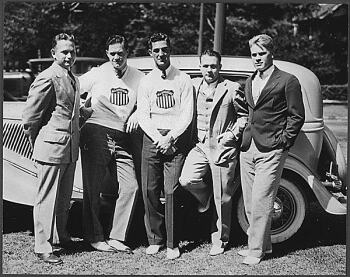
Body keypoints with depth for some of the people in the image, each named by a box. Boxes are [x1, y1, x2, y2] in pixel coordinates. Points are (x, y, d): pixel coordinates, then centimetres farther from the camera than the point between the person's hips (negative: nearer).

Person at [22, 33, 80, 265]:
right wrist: (39, 145, -4)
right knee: (47, 199, -1)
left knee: (65, 198, 17)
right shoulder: (47, 78, -13)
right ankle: (43, 247, 6)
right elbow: (29, 116, -12)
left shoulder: (73, 79, 14)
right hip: (52, 149, -8)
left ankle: (60, 235, 32)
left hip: (70, 149, 8)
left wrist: (75, 136, 17)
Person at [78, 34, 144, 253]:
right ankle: (94, 237, 15)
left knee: (131, 187, -2)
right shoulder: (96, 75, 0)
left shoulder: (138, 77, 7)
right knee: (93, 188, 1)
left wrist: (137, 114, 1)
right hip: (96, 134, -3)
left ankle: (117, 237, 9)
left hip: (122, 140, 3)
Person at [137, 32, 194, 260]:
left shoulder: (183, 80, 4)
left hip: (176, 138, -3)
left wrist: (169, 138, -9)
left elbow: (187, 115, 0)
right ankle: (155, 239, 12)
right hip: (152, 138, 3)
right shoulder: (146, 82, 11)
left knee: (171, 191, -8)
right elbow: (142, 114, 6)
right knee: (149, 190, 0)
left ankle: (173, 244, -1)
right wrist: (157, 138, -8)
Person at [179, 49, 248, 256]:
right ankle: (205, 196, 16)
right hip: (200, 146, 3)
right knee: (187, 180, -20)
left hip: (224, 149, -3)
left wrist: (233, 133, -10)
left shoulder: (232, 89, -4)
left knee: (222, 200, 4)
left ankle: (220, 240, 22)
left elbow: (244, 116, 2)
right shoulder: (193, 85, 6)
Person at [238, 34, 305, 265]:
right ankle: (262, 243, 23)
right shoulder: (250, 82, 18)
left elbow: (297, 116, -3)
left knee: (261, 201, -8)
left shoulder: (288, 81, -3)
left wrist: (282, 141, -9)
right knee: (250, 202, 10)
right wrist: (245, 136, 15)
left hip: (271, 151, -7)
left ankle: (256, 250, 1)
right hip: (248, 149, 7)